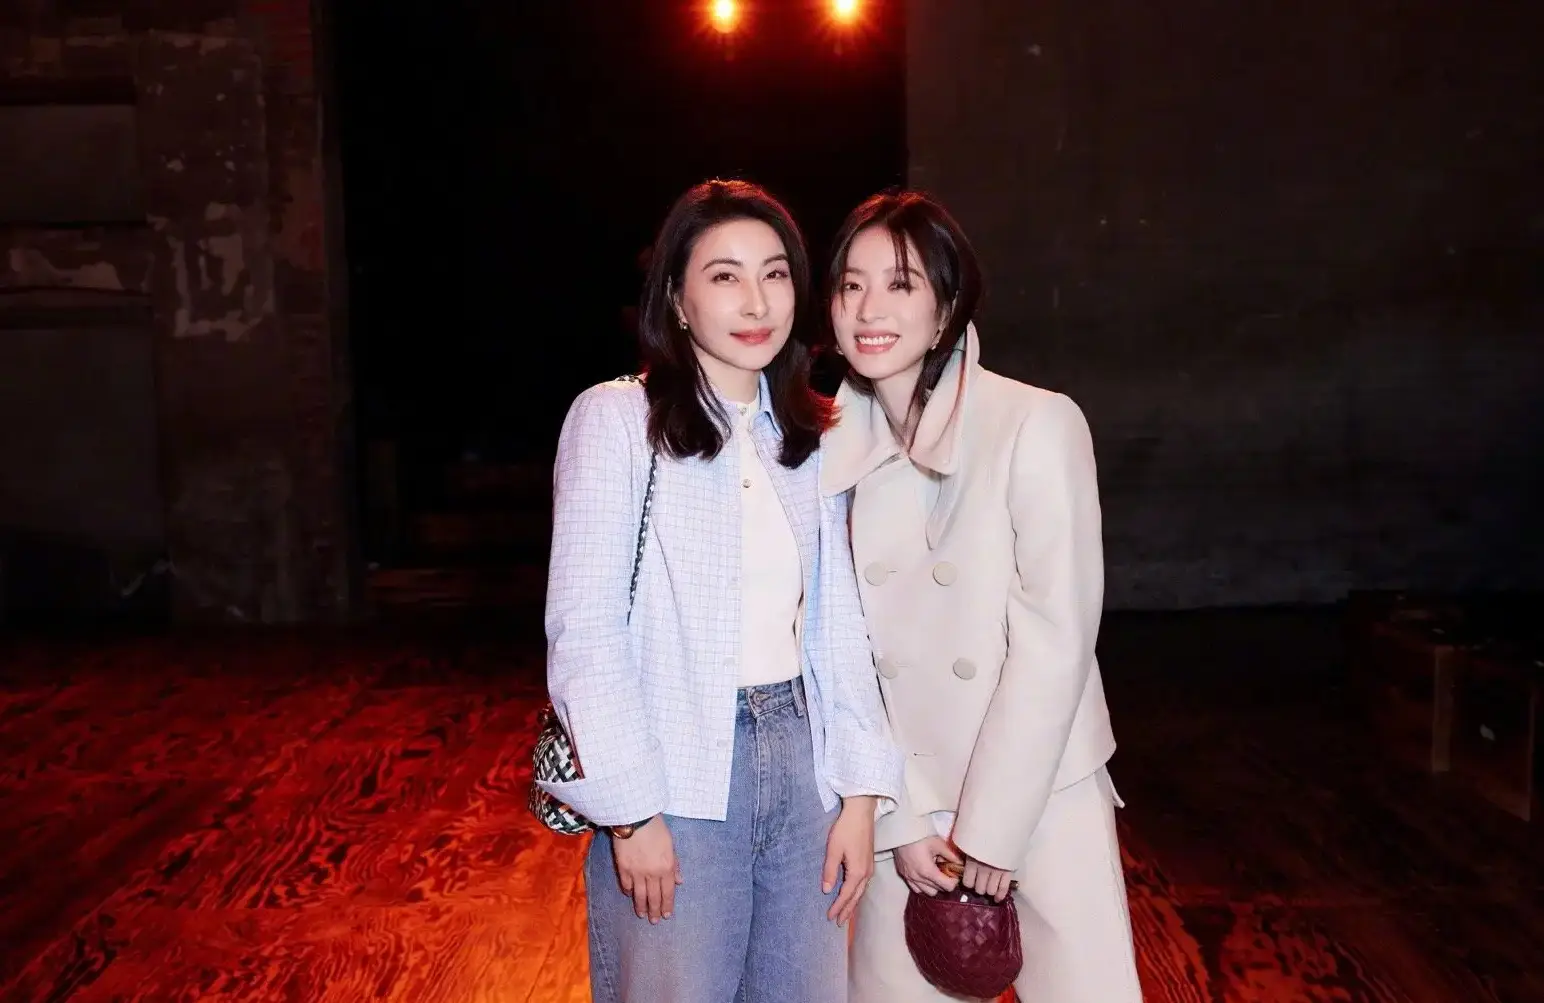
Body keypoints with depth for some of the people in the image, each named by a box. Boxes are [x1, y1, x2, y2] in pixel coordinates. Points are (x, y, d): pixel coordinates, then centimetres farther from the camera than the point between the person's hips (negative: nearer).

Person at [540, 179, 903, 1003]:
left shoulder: (810, 438, 9)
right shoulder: (616, 419, -7)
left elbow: (838, 624, 8)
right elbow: (585, 630, -10)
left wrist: (861, 788, 1)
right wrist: (631, 810, -13)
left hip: (800, 759, 5)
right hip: (675, 783, -4)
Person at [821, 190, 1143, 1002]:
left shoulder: (1038, 426, -14)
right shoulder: (831, 451, -2)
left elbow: (1054, 643, -15)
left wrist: (992, 827, -12)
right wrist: (903, 817, -4)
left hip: (1041, 794, -3)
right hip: (905, 804, 3)